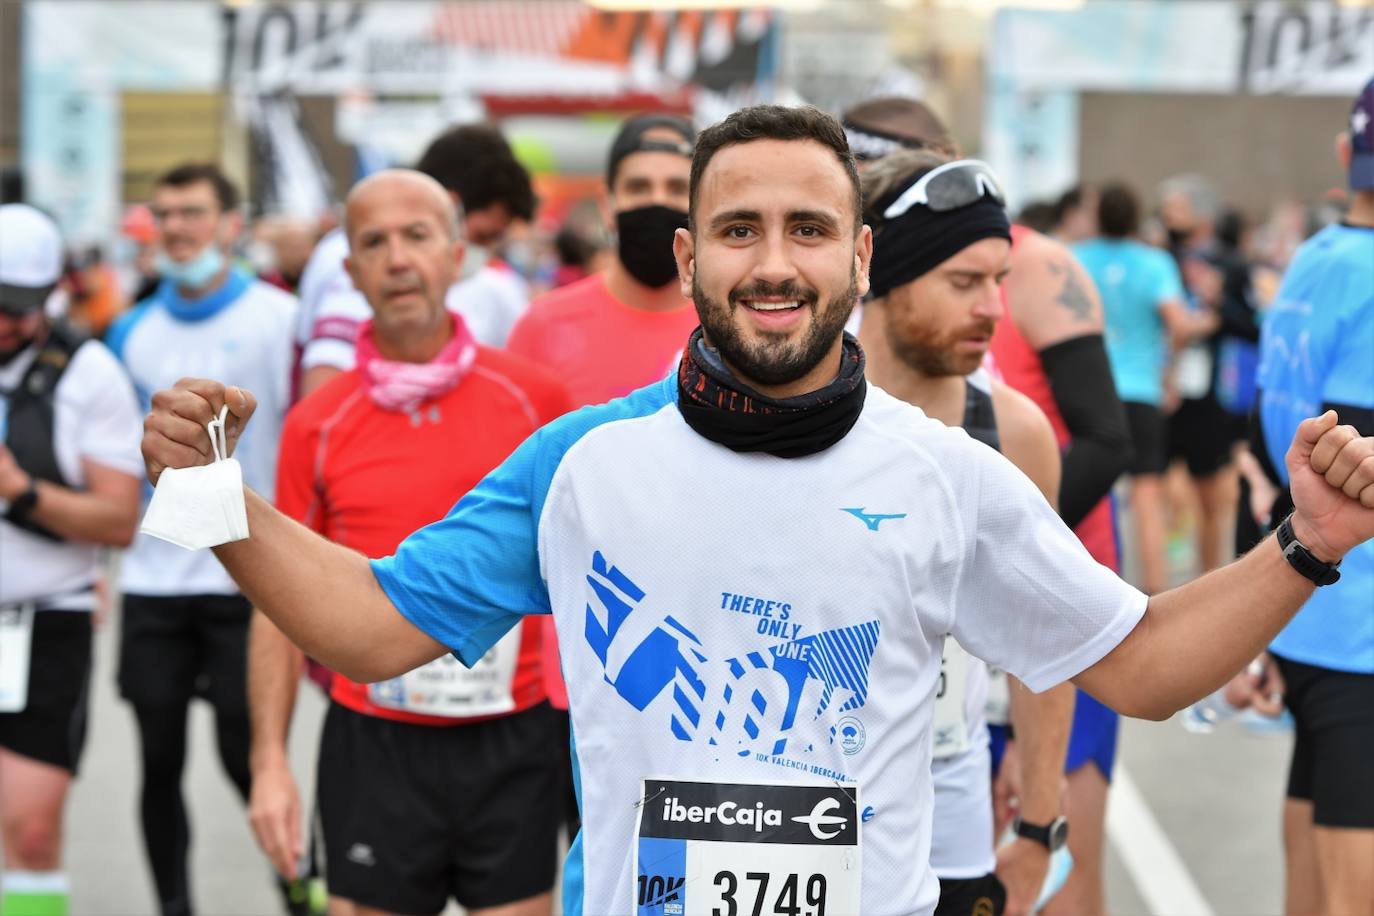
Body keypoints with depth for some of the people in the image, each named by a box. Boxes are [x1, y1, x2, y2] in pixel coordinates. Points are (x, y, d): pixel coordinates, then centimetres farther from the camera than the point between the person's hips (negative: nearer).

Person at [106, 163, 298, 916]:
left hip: (247, 579, -4)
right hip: (151, 580, 4)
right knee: (160, 762, 6)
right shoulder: (133, 332, 10)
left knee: (245, 755, -1)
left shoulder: (277, 318, -4)